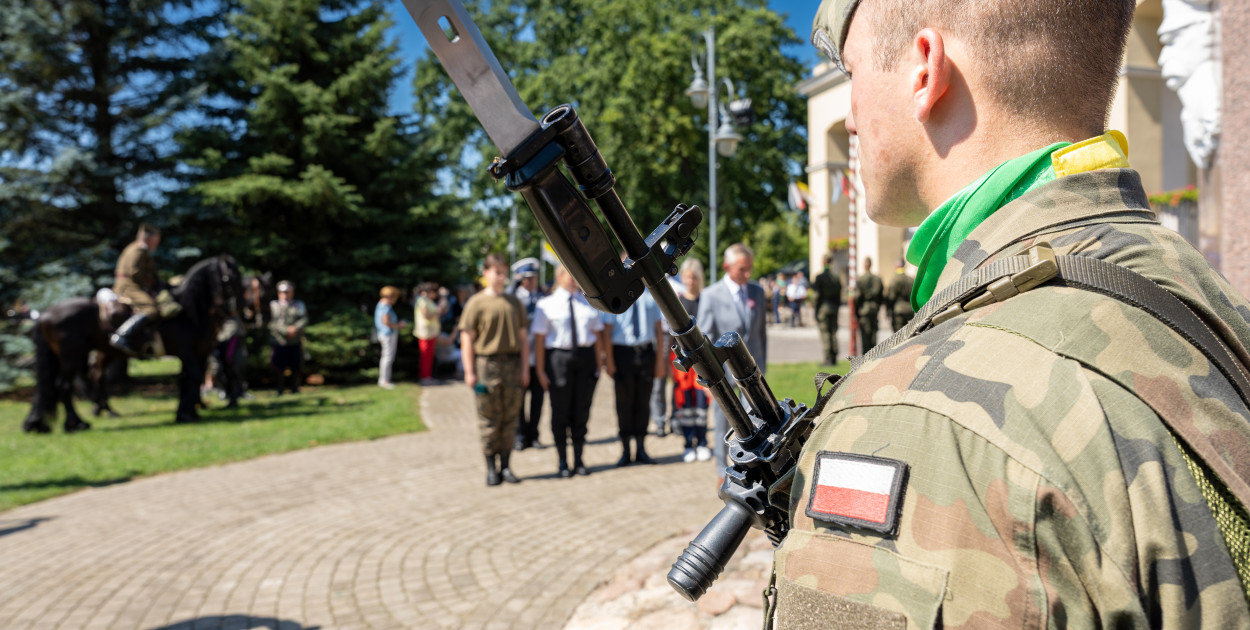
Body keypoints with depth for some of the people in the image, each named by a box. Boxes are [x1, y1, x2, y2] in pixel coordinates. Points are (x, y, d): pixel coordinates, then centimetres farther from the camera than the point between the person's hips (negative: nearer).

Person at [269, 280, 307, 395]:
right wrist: (286, 330, -15)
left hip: (295, 342, 1)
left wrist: (295, 328, -18)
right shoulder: (273, 305, 9)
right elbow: (273, 322, -3)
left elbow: (304, 320, 1)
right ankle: (280, 389, 11)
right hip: (279, 341, -1)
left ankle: (295, 388, 16)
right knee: (280, 365, -5)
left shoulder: (299, 305, 14)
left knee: (295, 366, 1)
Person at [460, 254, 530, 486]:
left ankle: (505, 465, 16)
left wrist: (525, 367, 7)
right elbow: (467, 338, -3)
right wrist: (469, 372, -8)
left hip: (513, 363, 3)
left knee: (510, 417, 7)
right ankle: (491, 468, 13)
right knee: (489, 419, 3)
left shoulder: (514, 302, 11)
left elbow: (523, 336, 13)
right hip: (487, 364, -3)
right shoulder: (477, 302, -1)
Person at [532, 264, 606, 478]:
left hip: (586, 357, 3)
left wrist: (599, 363, 3)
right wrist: (540, 370, -7)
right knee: (560, 411, 4)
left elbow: (597, 334, 10)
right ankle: (562, 462, 18)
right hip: (558, 357, -3)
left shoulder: (589, 303, 10)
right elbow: (539, 339, -3)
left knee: (582, 410, 8)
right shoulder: (546, 305, 1)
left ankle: (579, 460, 21)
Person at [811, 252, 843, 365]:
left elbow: (816, 295, -9)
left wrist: (816, 311, -2)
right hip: (834, 307, 5)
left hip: (823, 306, -5)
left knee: (825, 333, -2)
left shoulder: (819, 277, -9)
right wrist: (837, 307, 17)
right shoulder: (837, 277, 5)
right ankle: (834, 358, 11)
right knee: (833, 332, 9)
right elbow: (839, 295, 9)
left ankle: (828, 359, -3)